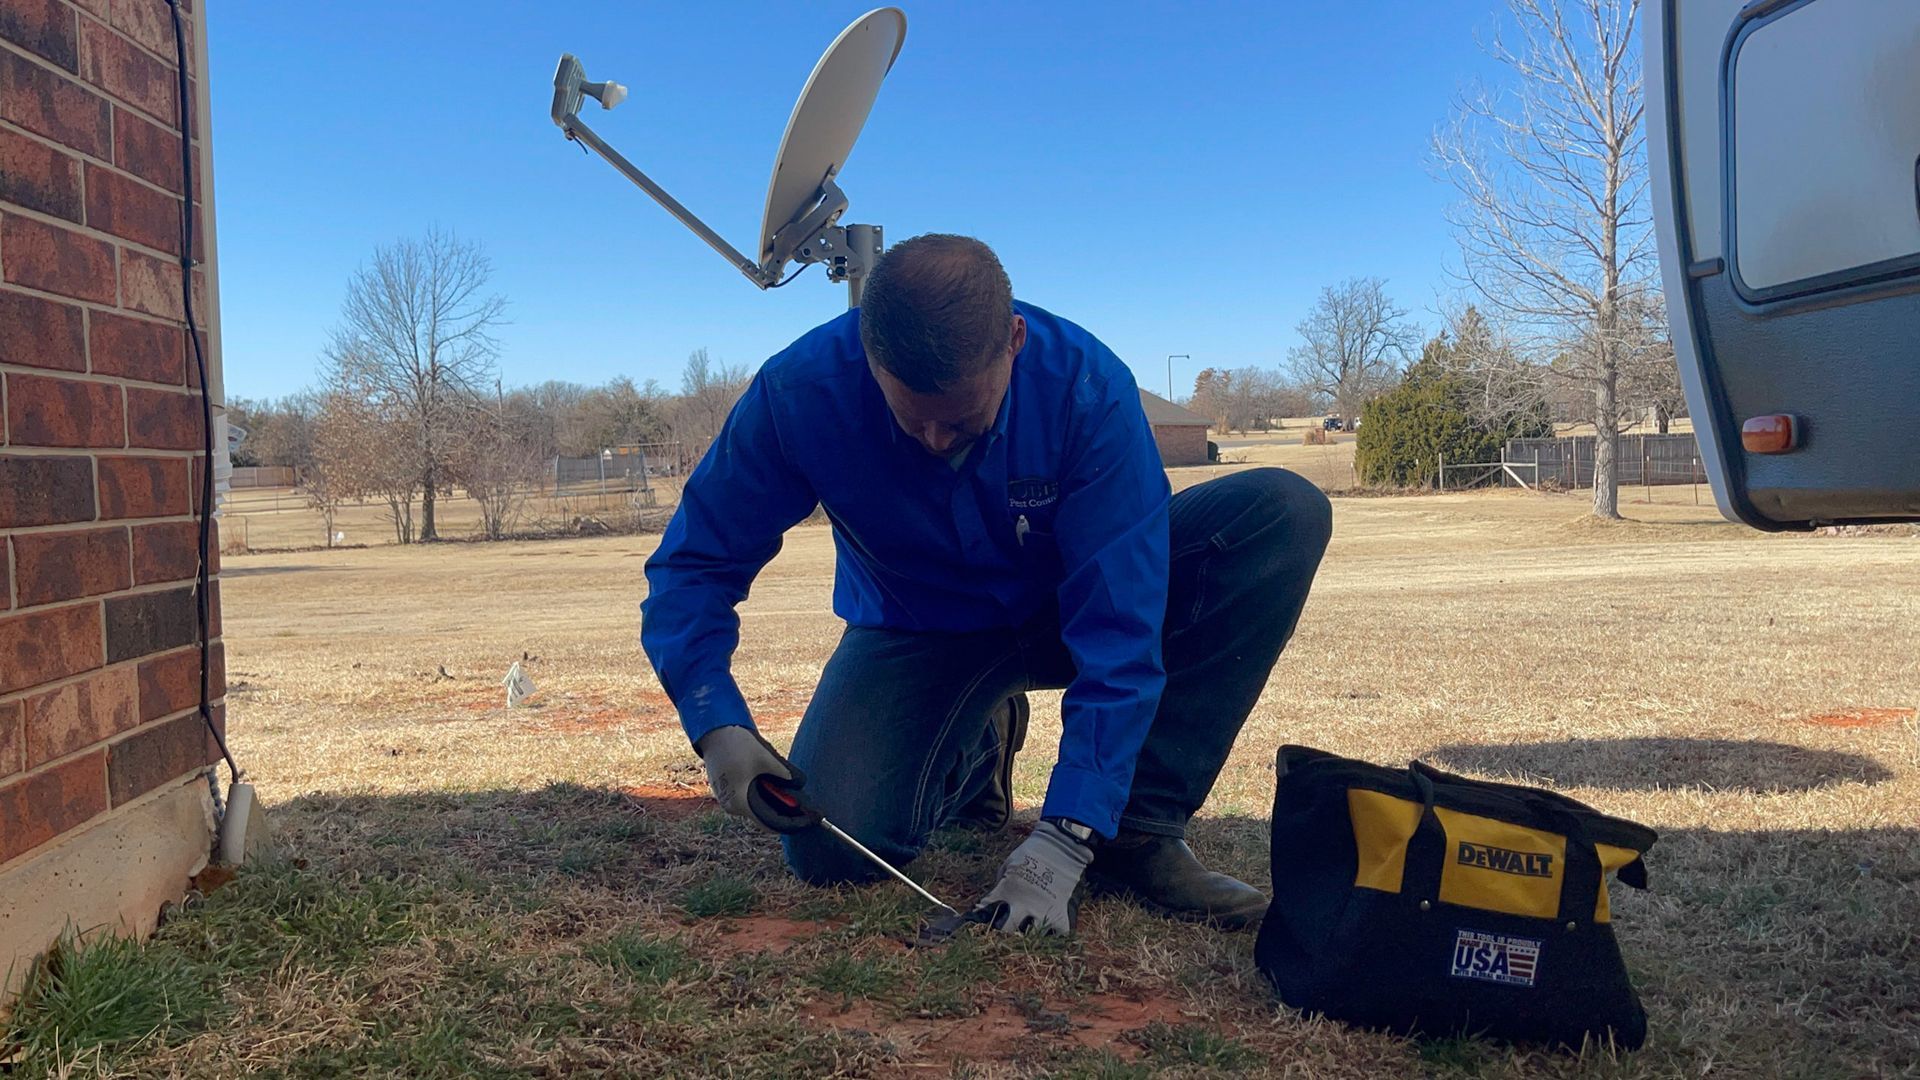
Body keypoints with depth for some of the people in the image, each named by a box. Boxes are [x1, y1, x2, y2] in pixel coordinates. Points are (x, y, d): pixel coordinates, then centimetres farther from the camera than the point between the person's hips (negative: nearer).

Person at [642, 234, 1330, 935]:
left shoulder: (1087, 386, -30)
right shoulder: (800, 393, -27)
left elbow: (1118, 632, -31)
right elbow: (693, 566, -16)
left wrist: (1064, 839, -37)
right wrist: (717, 723, -32)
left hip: (1066, 609, 0)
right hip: (917, 634, 0)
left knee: (1287, 511, -24)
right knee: (831, 850, -24)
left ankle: (1139, 829, -19)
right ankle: (970, 753, 12)